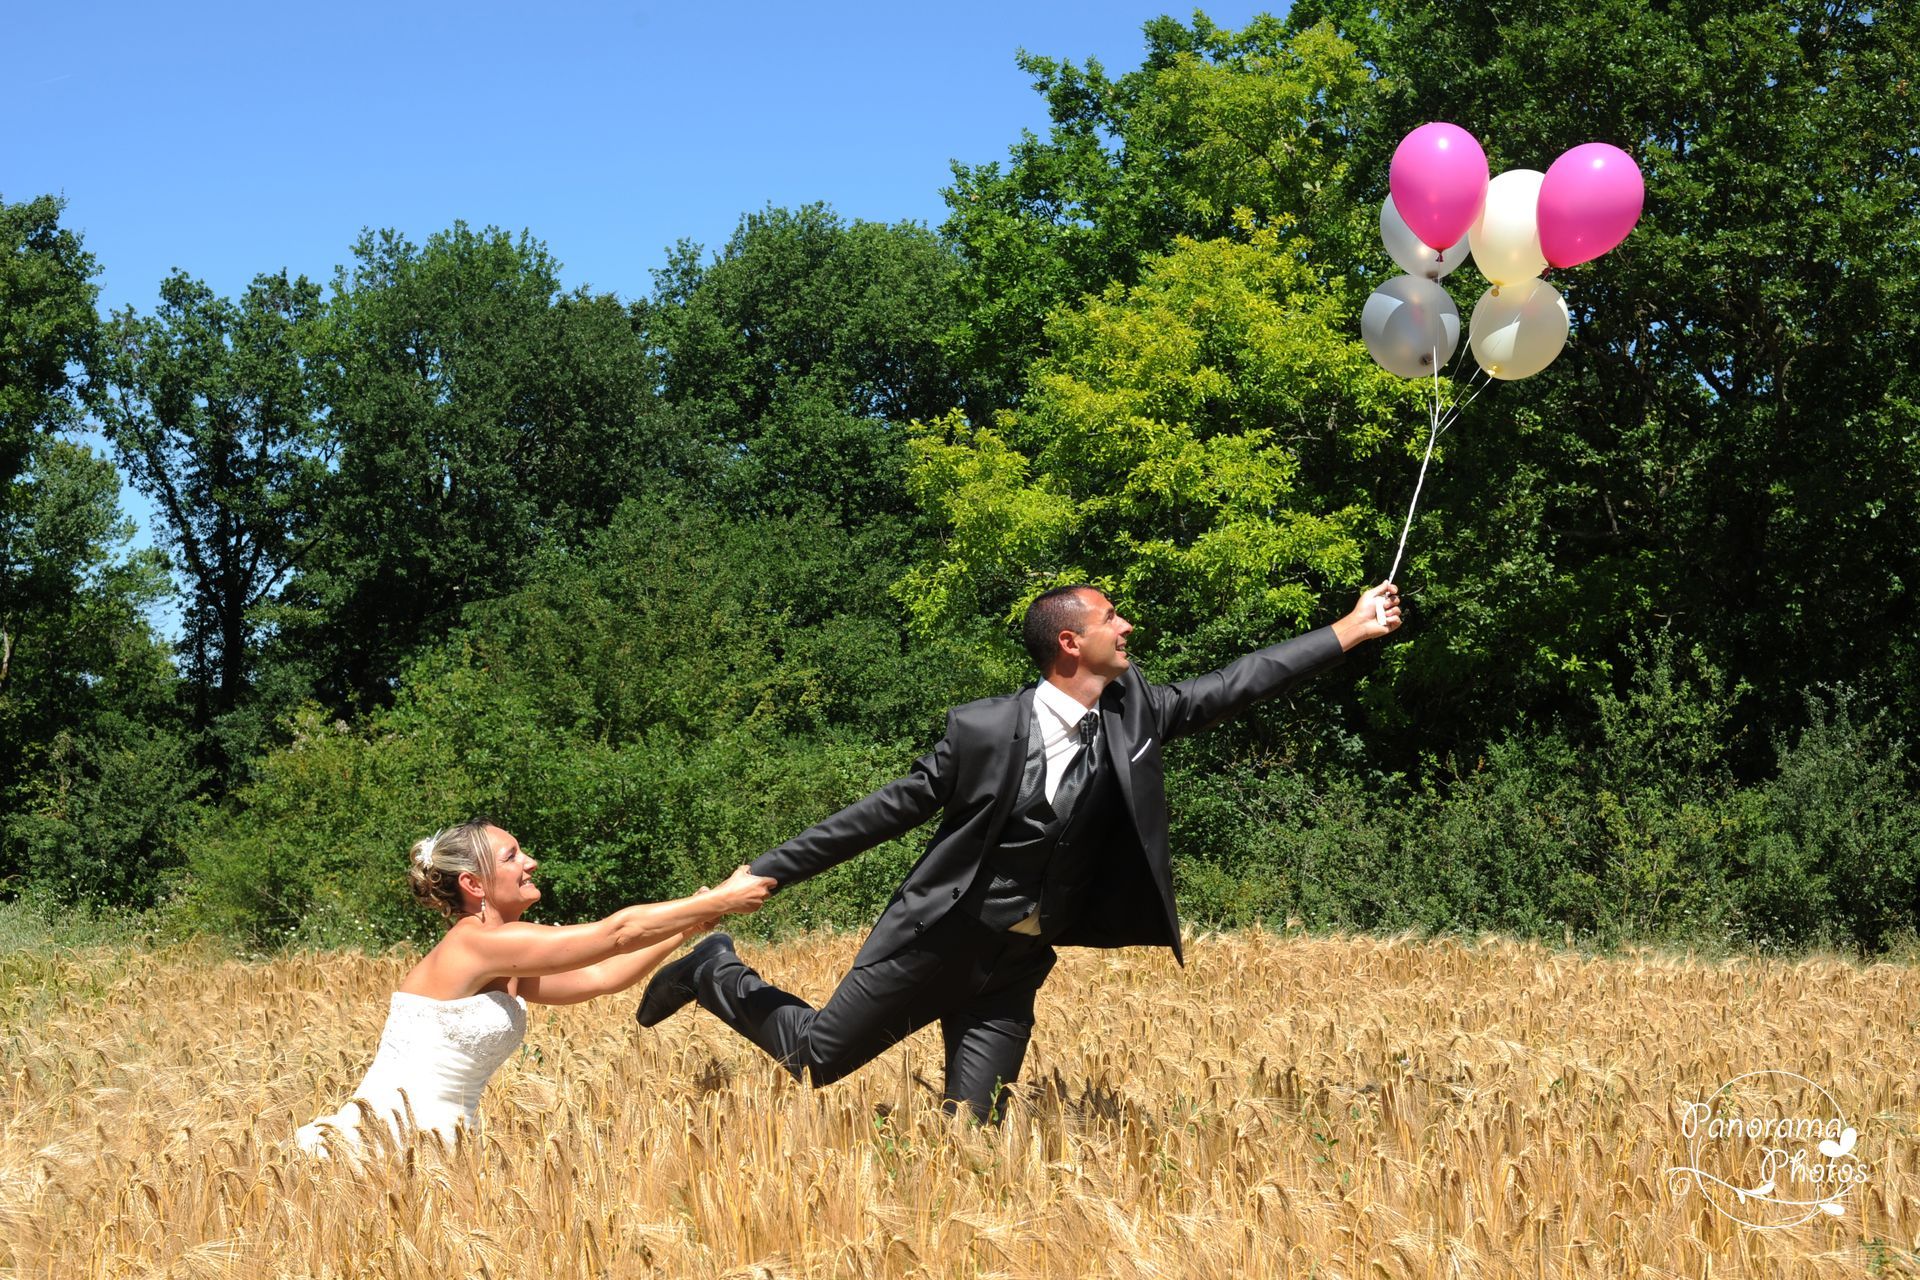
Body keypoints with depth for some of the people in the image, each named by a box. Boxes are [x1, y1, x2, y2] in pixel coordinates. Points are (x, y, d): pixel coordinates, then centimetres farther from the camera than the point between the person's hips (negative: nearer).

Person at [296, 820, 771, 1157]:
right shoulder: (477, 942, -15)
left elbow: (603, 976, 14)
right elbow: (617, 933, -14)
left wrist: (688, 926, 8)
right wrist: (720, 900, -9)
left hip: (437, 1146, 9)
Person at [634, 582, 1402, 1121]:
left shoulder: (1131, 712, -1)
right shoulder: (985, 728, -14)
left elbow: (1231, 688, 1)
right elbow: (891, 809, -7)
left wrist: (1351, 632, -1)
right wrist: (768, 871, -7)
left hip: (1016, 964, 4)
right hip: (937, 939, -4)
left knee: (971, 1132, -4)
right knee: (815, 1058, 5)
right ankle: (717, 976, 30)